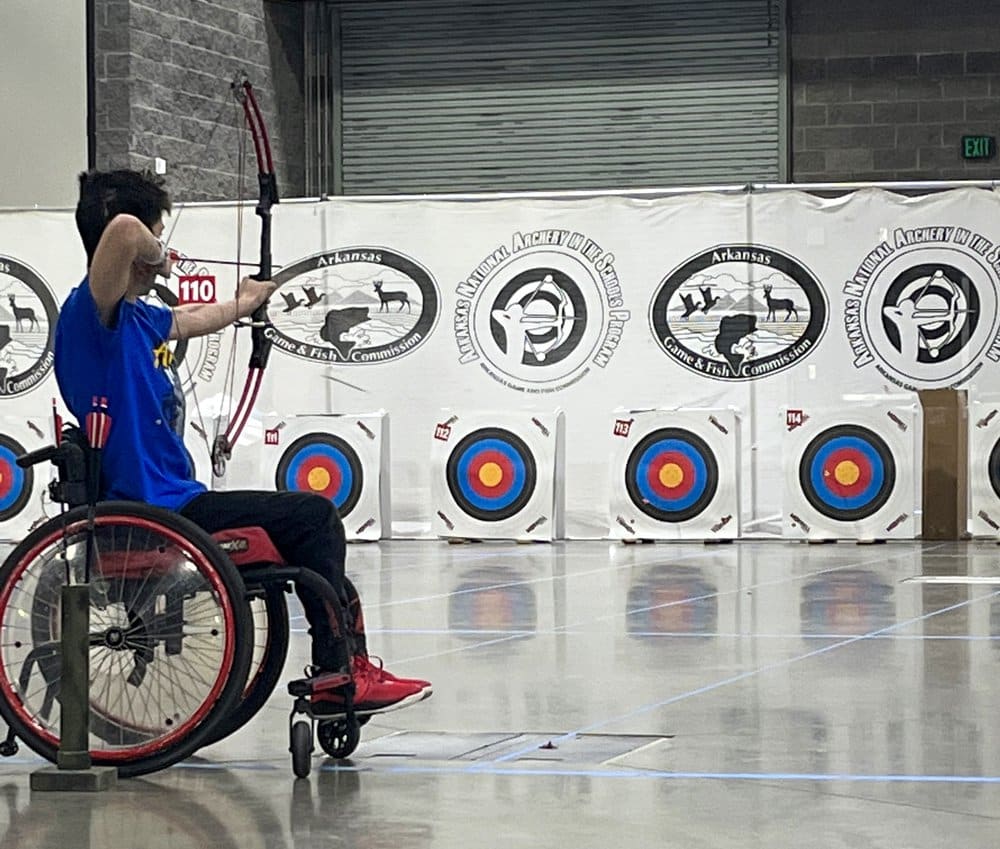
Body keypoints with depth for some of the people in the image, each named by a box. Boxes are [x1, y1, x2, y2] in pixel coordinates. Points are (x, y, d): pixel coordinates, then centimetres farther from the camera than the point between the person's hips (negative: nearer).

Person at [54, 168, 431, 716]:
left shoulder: (137, 317, 13)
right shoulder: (91, 313, -16)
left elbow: (198, 320, 37)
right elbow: (121, 231, -37)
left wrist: (249, 300, 55)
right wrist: (157, 262, -15)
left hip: (170, 500, 10)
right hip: (153, 512, -10)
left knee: (314, 521, 20)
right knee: (312, 517, -5)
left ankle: (341, 664, 25)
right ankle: (338, 675, 0)